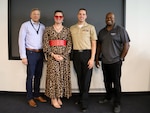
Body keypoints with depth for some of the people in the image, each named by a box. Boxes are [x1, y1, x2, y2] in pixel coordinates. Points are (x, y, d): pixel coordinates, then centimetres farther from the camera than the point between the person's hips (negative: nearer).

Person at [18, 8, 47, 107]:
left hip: (40, 53, 4)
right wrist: (23, 56, -11)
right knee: (30, 76, 1)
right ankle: (30, 98, 14)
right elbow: (21, 41, -6)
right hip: (31, 53, -4)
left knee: (38, 75, 12)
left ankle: (37, 95, 27)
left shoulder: (42, 26, 9)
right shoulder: (25, 25, -3)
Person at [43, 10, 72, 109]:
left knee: (63, 76, 4)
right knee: (53, 75, -2)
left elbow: (69, 44, 0)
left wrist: (63, 56, -12)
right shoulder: (48, 29, 5)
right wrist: (53, 54, -13)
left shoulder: (67, 30, 7)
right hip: (52, 56, -1)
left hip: (64, 56, 2)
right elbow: (45, 44, -1)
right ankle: (53, 98, 9)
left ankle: (59, 96, 18)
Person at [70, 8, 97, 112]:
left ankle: (84, 104, 6)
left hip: (87, 54, -3)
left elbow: (94, 44, 0)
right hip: (76, 54, 3)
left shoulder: (90, 27, 3)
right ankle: (81, 97, 24)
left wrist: (92, 58, -9)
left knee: (86, 79, -2)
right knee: (79, 78, 10)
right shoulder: (72, 28, 12)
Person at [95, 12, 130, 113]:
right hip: (104, 62, 5)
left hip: (115, 62, -5)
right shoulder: (102, 31, 11)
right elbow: (99, 46, 15)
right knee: (107, 81, 16)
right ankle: (108, 97, 36)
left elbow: (126, 45, -6)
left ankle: (117, 103, 13)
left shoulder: (120, 30, -5)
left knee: (116, 83, 1)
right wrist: (97, 58, 11)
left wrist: (121, 58, -8)